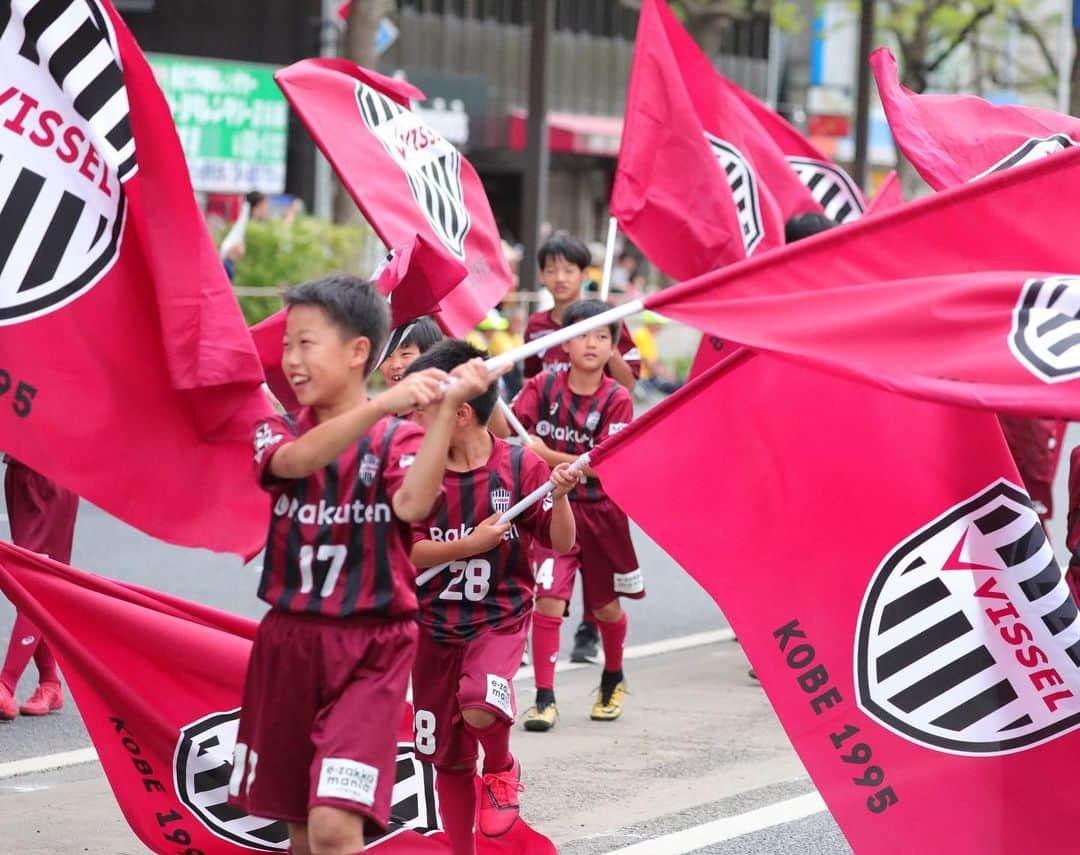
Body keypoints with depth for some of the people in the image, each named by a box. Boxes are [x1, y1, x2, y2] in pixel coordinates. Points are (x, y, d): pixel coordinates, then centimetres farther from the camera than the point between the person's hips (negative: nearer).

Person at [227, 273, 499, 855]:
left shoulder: (398, 438, -4)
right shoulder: (277, 432, 4)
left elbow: (412, 504, -26)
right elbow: (295, 460, -22)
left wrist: (445, 409, -34)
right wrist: (383, 404, -35)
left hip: (369, 652, -4)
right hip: (287, 643, 4)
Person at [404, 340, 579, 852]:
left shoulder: (520, 466, -9)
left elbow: (562, 544, -6)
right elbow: (406, 551, -9)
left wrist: (559, 496, -24)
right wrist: (472, 544, -20)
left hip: (499, 617, -3)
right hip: (434, 624, 3)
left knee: (480, 707, -32)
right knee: (447, 757, 10)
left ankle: (501, 770, 3)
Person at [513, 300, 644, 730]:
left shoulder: (616, 399, -7)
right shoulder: (544, 386, -3)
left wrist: (546, 454, -26)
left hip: (600, 512, 1)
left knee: (606, 606, 15)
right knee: (548, 598, -14)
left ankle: (613, 680, 42)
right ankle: (544, 699, -7)